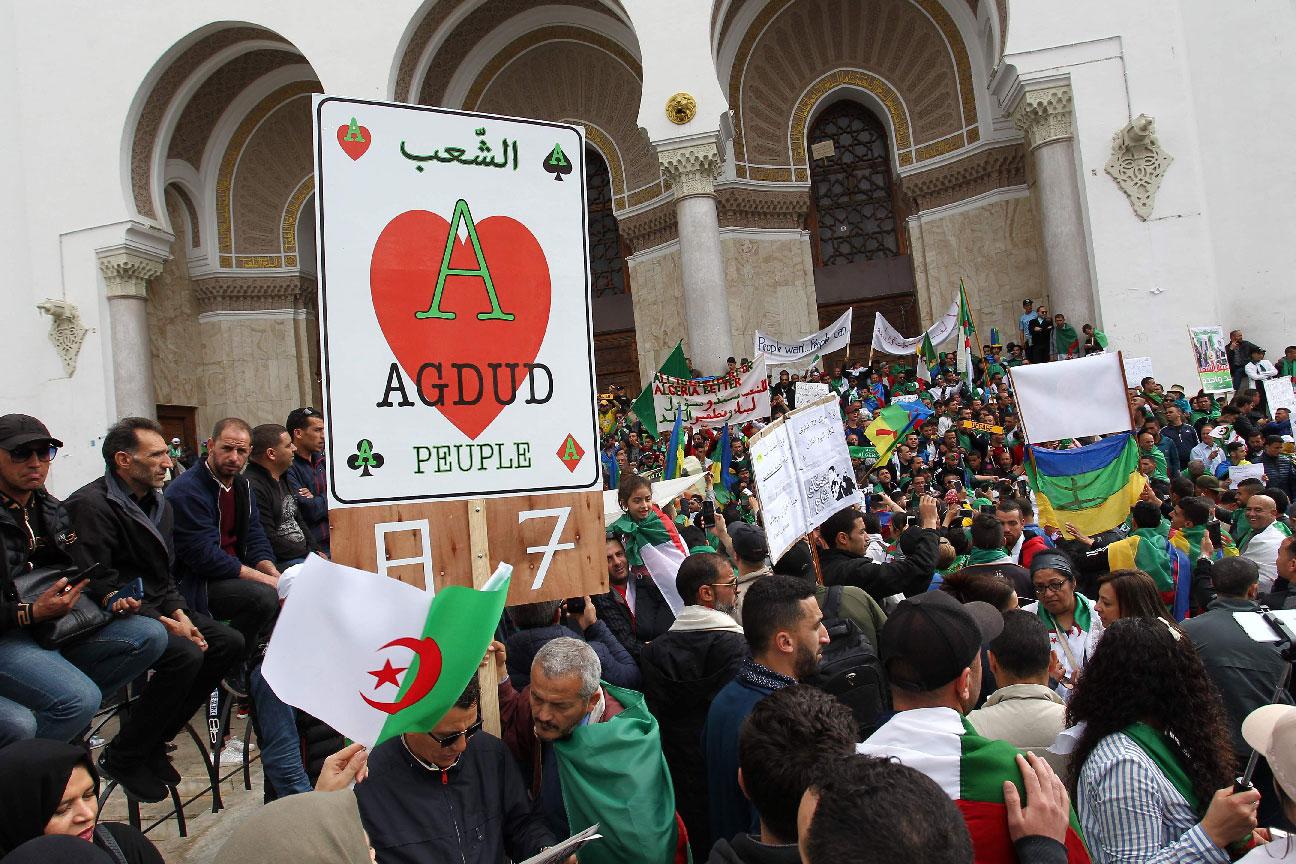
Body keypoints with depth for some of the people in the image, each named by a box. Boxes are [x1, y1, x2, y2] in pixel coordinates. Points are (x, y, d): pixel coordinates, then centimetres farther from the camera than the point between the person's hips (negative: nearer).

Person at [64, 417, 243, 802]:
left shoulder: (159, 503, 13)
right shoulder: (91, 505, -15)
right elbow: (97, 586, -22)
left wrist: (179, 613, -3)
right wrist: (164, 623, -22)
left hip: (158, 609, 9)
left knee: (229, 642, -6)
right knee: (185, 655, -29)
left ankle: (153, 737, 4)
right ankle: (122, 756, -8)